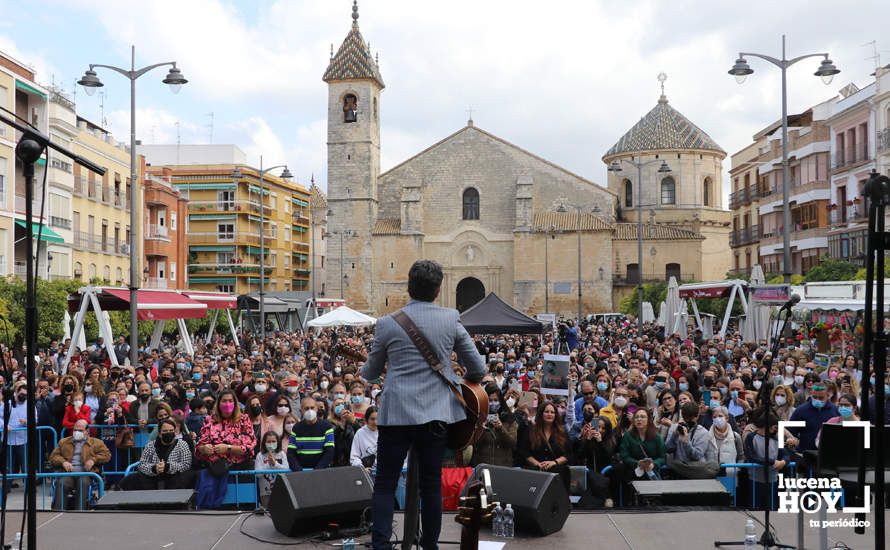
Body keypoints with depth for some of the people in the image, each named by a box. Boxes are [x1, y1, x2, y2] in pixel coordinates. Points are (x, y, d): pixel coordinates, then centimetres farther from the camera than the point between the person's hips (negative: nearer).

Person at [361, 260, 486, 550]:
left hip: (396, 413, -1)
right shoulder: (451, 319, -2)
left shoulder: (387, 323, -4)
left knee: (385, 483, 6)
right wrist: (464, 381, 26)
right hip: (436, 413, 1)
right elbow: (478, 369, 4)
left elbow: (371, 372, 10)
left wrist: (364, 372, 33)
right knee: (431, 485, 10)